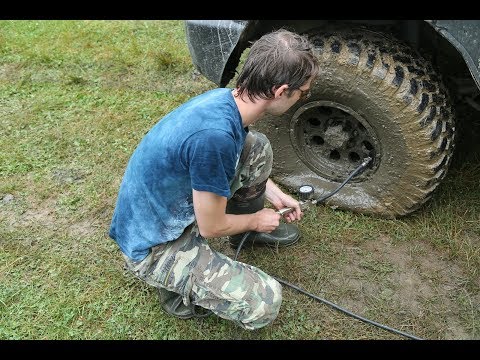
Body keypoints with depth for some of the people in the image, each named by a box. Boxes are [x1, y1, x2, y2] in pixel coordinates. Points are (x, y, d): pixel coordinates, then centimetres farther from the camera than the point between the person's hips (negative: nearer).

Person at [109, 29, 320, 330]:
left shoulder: (225, 98, -8)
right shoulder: (215, 135, -35)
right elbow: (211, 227, -22)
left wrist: (273, 192, 10)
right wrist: (256, 218, -3)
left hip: (171, 204, 8)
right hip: (153, 244, -8)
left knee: (258, 148, 6)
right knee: (265, 302, -17)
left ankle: (246, 232, 24)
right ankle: (179, 285, 5)